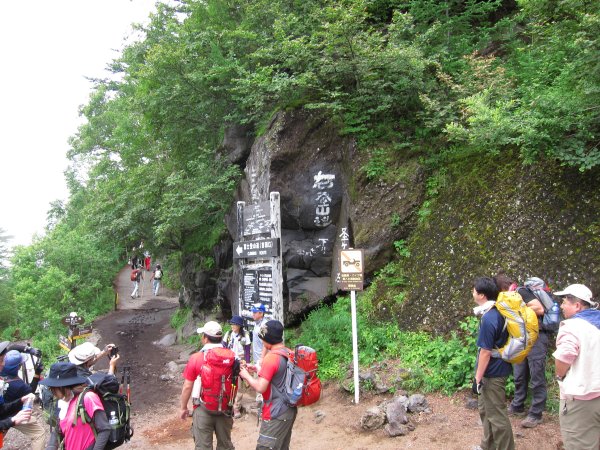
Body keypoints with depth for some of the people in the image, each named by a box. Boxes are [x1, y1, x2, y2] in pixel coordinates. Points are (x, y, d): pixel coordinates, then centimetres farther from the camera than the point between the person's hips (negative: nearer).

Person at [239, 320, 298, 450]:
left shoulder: (271, 357, -21)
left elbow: (260, 388, -22)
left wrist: (246, 376, -7)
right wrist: (257, 369, 14)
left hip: (276, 415, -9)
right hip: (290, 410, 9)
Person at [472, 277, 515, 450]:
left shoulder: (488, 319, -26)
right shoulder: (498, 312, 2)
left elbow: (486, 352, -23)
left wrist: (478, 378, -17)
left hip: (492, 373, -10)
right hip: (495, 370, 10)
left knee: (496, 415, 4)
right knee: (486, 410, 23)